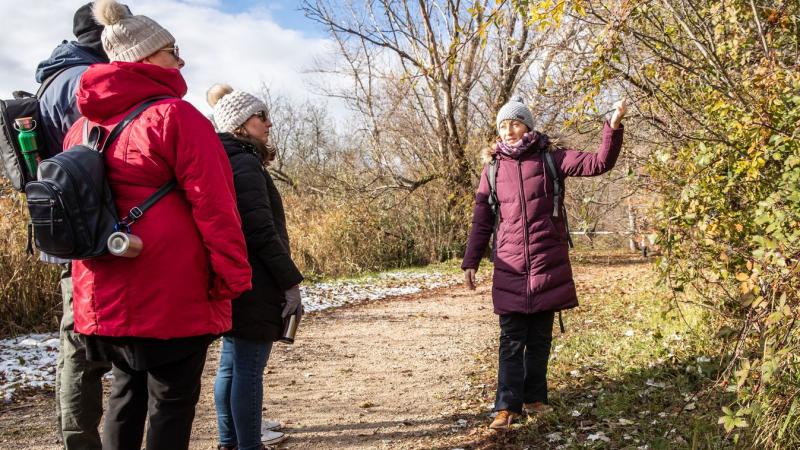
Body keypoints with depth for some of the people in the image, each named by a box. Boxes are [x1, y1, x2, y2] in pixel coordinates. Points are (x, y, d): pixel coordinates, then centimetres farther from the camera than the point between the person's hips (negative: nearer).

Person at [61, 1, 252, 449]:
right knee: (172, 397, 5)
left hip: (105, 295, 7)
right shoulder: (176, 115, -11)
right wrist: (234, 278, -10)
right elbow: (214, 205, -16)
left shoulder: (83, 127, 12)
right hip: (172, 292, -7)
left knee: (127, 390, 21)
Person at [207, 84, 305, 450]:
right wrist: (291, 281, -16)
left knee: (232, 363, 17)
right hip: (252, 286, -10)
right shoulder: (246, 163, -14)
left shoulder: (224, 162, 16)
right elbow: (261, 231, -21)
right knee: (249, 368, -3)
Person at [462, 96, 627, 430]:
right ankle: (507, 406, -1)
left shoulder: (549, 159, 3)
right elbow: (482, 220, 9)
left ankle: (534, 397, 19)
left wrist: (613, 128, -18)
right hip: (510, 266, 0)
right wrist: (470, 262, 5)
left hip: (547, 262, 0)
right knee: (511, 340, -2)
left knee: (540, 338, 8)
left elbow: (599, 163, -4)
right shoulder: (494, 168, 6)